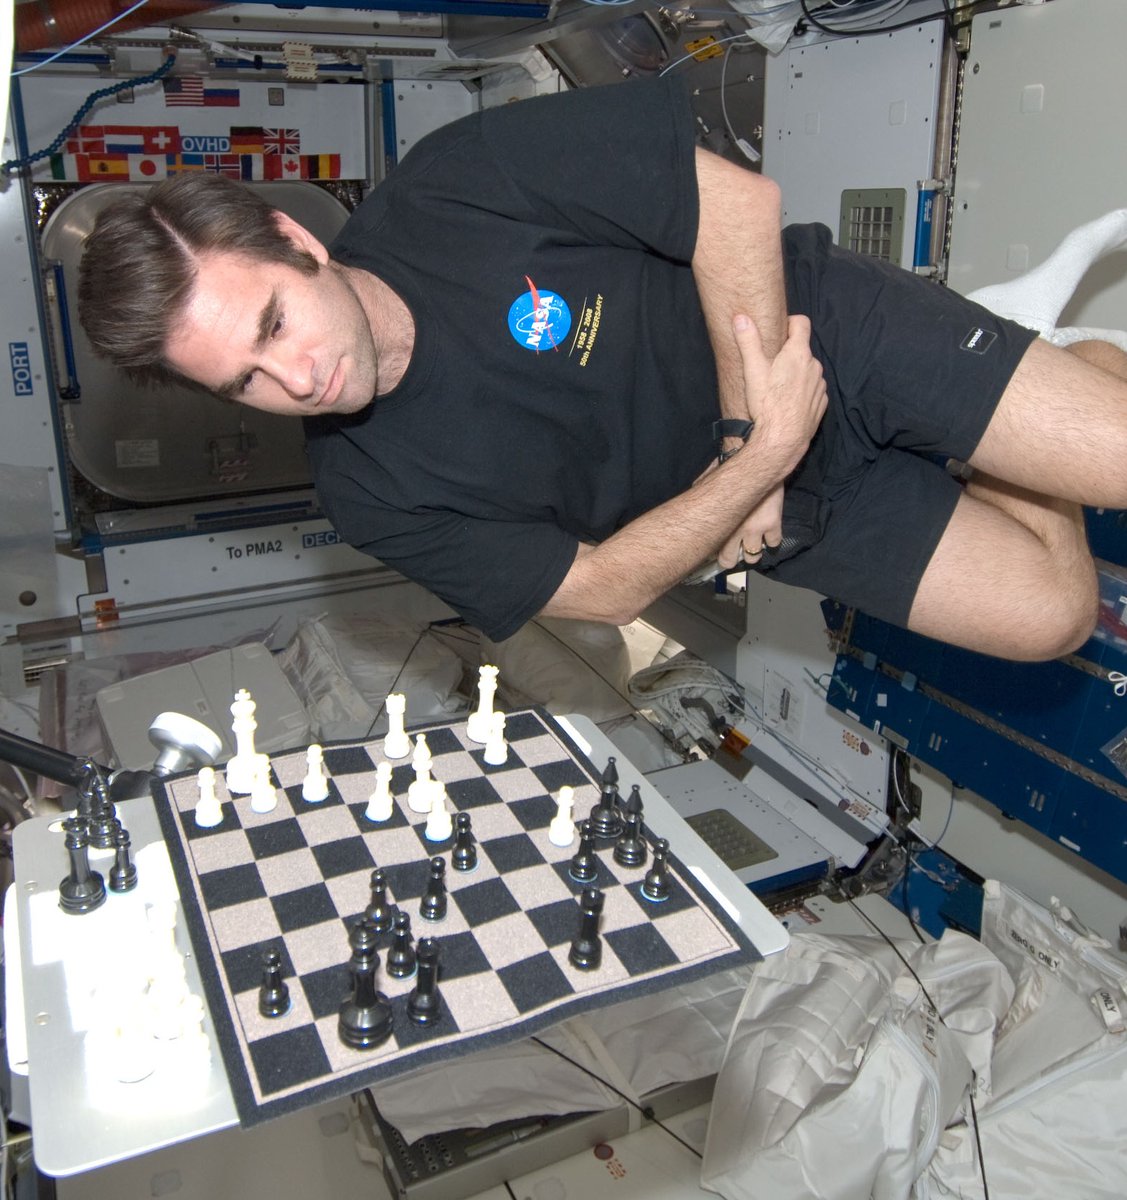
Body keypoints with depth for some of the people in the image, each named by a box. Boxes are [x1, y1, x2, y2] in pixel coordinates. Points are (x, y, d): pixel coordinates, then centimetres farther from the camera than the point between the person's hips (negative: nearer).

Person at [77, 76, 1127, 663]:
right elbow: (599, 589, -13)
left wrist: (742, 430, -19)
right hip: (776, 501, 2)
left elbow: (736, 200, -18)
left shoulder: (455, 185, -23)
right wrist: (761, 460, -24)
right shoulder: (368, 492, -14)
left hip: (828, 327, -2)